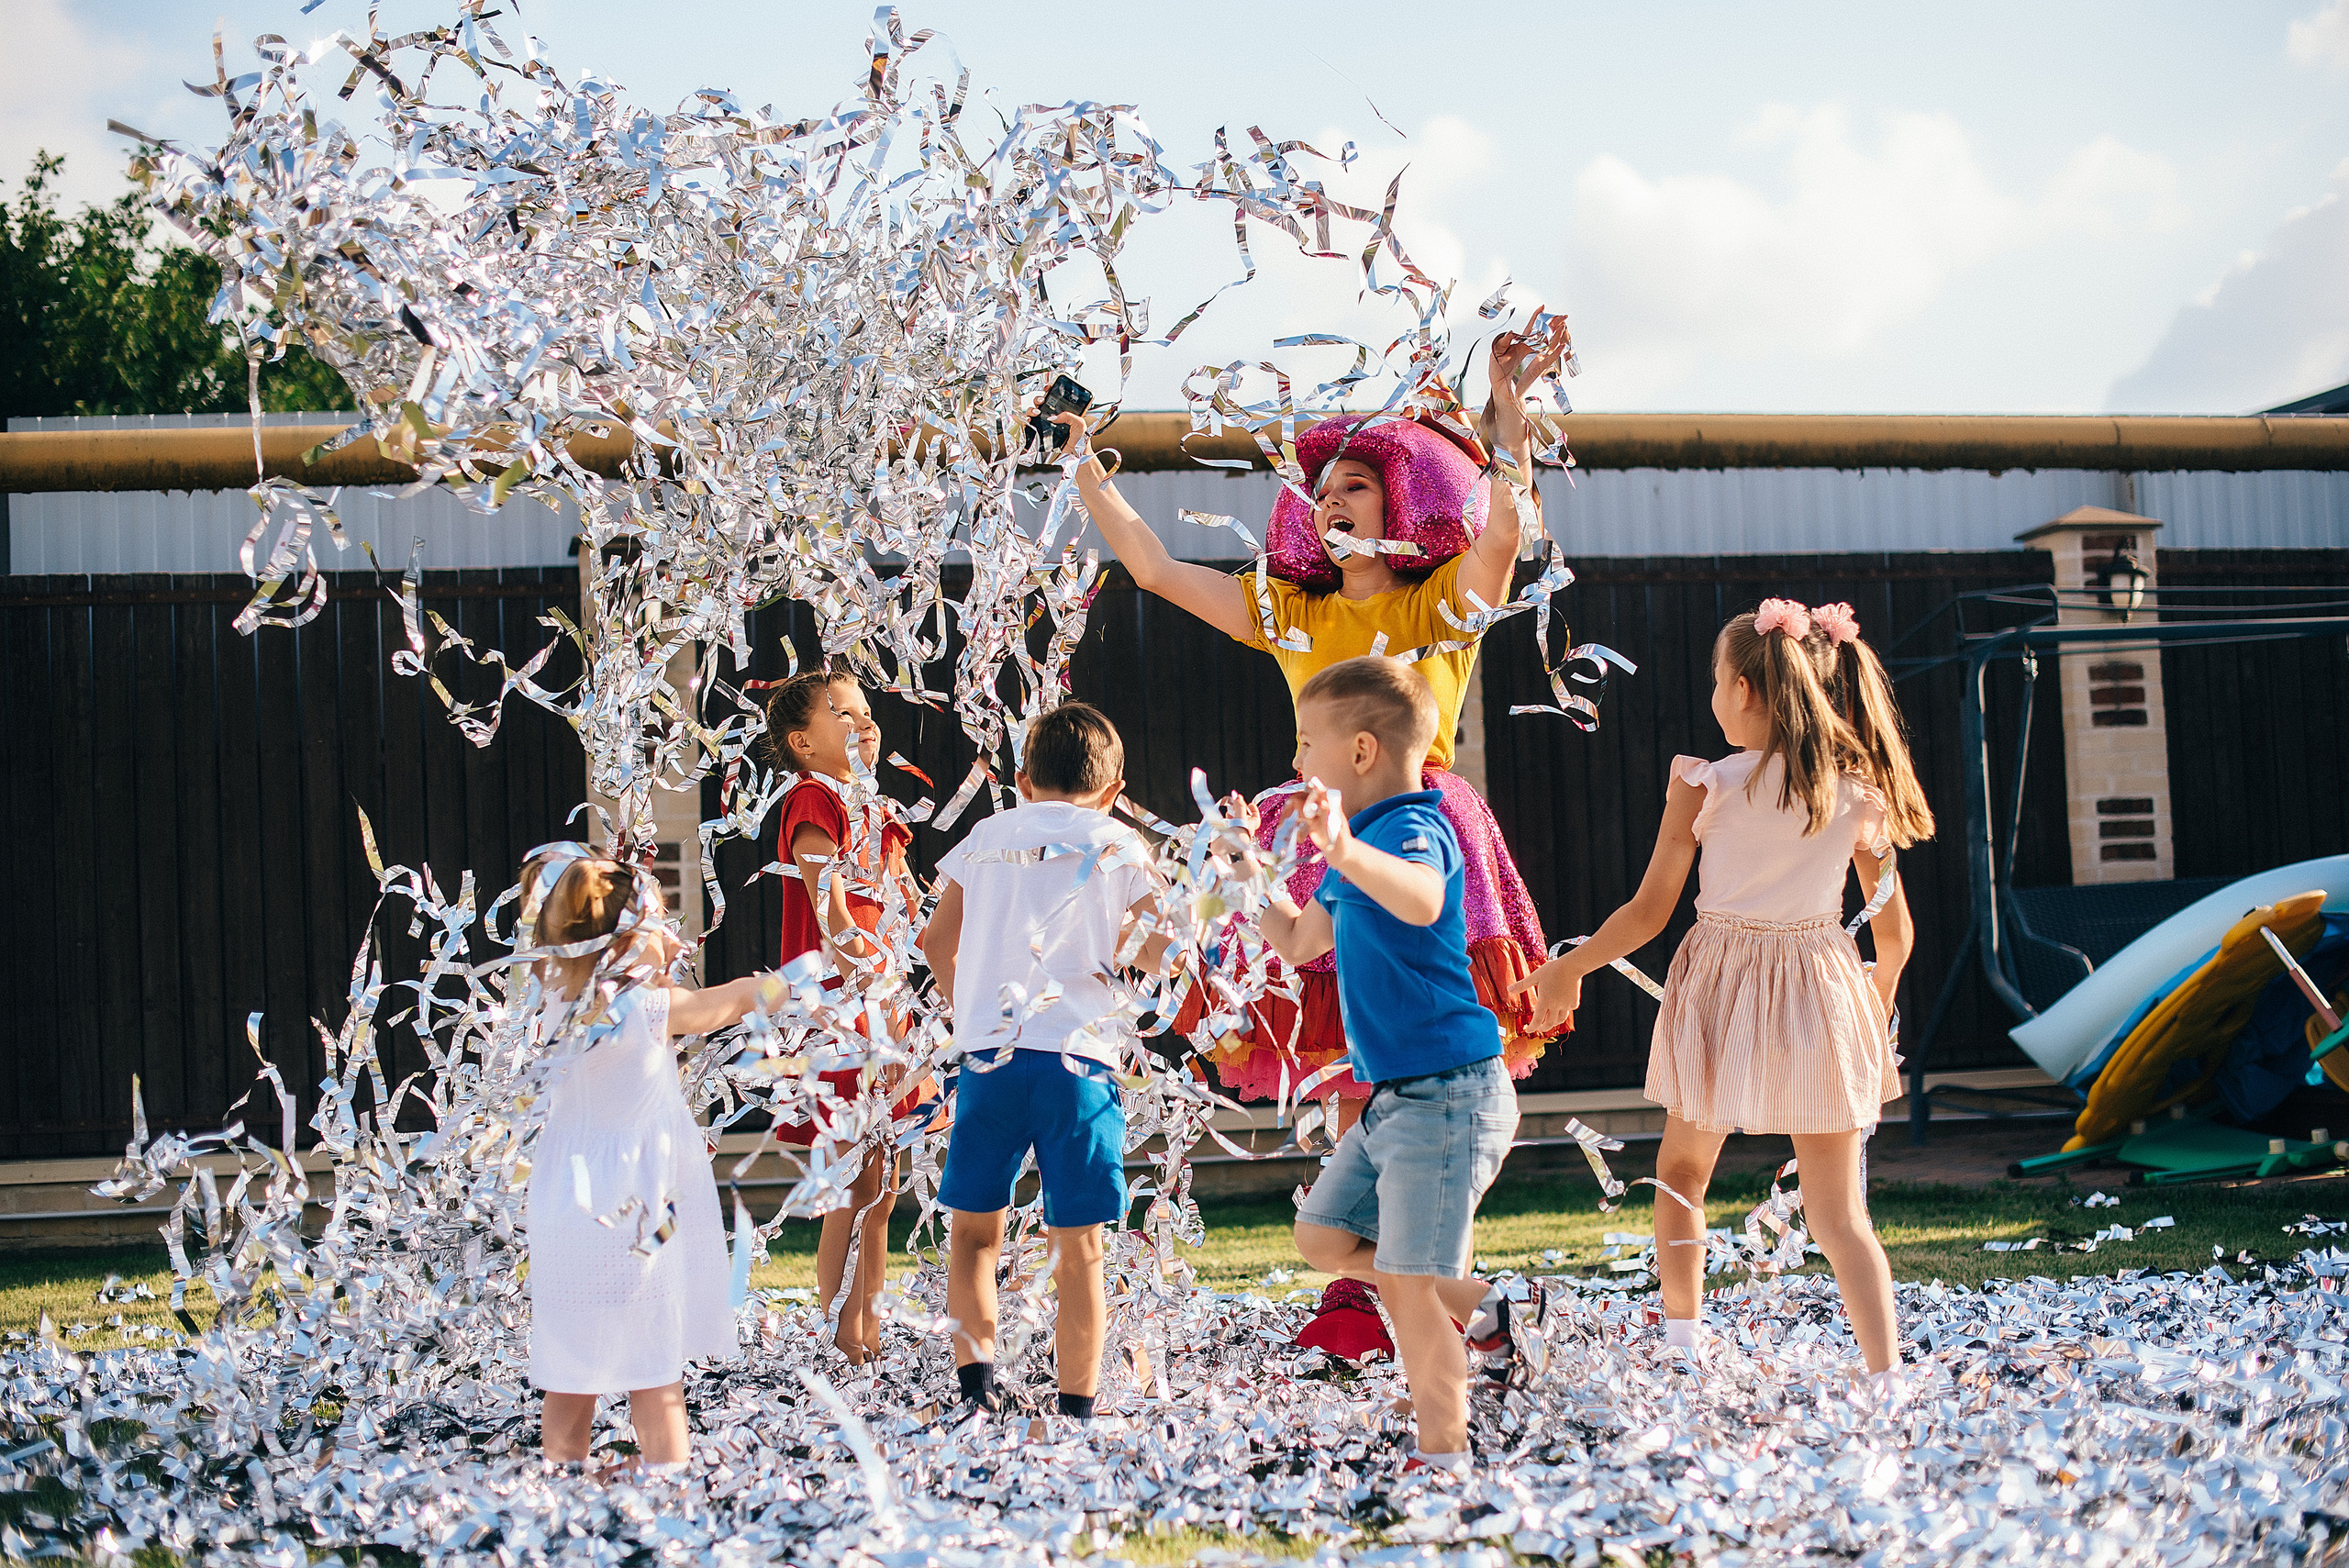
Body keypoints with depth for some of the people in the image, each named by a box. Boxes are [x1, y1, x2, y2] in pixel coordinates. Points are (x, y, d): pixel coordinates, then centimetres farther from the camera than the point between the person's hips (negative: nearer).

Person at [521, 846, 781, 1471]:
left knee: (572, 1381, 11)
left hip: (564, 1212, 5)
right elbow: (735, 999, 0)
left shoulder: (556, 1005, 0)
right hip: (630, 1218, -5)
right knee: (655, 1378, 2)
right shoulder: (652, 1006, -14)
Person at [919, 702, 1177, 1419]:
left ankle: (975, 1381, -1)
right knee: (1077, 1245, 4)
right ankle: (1077, 1409, 4)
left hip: (990, 1054, 2)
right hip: (1077, 1057, -2)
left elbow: (937, 943, 16)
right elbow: (1157, 953, -1)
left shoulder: (986, 837, 14)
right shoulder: (1120, 848, 6)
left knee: (974, 1228, 13)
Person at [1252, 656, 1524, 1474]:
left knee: (1408, 1284, -8)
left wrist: (1347, 852, -59)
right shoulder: (1365, 842, 15)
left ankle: (1445, 1459, 1)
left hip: (1448, 1094, -10)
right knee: (1323, 1237, 15)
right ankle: (1477, 1305, 24)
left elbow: (1422, 901, -43)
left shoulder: (1413, 830, -16)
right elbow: (1299, 941, 30)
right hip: (1394, 1097, 10)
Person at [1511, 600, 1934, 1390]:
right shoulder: (1860, 791, -3)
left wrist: (1570, 969, 9)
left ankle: (1684, 1349, 26)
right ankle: (1886, 1377, -6)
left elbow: (1649, 912, -6)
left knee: (1681, 1175, 22)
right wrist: (1879, 1001, 24)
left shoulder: (1704, 785, -10)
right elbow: (1895, 931, 4)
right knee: (1839, 1214, 6)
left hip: (1722, 990, -1)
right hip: (1822, 993, 2)